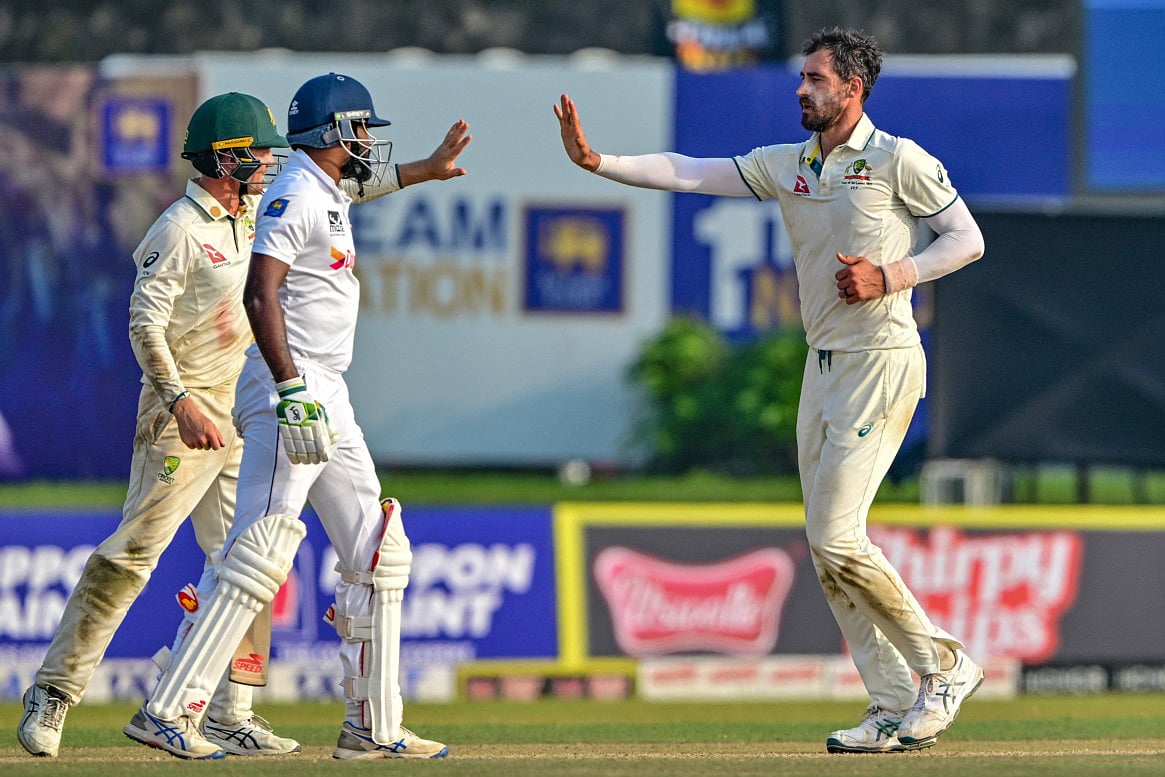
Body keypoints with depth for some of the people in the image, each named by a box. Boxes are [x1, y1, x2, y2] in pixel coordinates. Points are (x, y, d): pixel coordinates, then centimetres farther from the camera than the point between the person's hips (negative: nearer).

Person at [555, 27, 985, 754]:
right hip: (824, 365, 8)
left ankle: (944, 665, 1)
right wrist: (596, 161, -8)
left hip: (883, 365, -8)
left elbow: (967, 238, -5)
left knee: (837, 538, -14)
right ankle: (896, 708, 9)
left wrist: (890, 276, -17)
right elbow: (689, 173, 3)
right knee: (829, 546, 5)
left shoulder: (898, 161, -8)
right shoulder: (788, 165, 10)